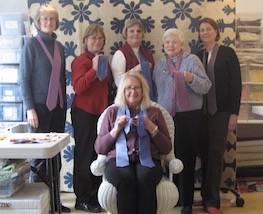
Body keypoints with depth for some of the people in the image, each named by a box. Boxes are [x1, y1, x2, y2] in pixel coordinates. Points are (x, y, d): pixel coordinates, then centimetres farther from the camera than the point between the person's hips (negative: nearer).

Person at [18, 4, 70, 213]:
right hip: (39, 106, -5)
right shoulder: (31, 45, -4)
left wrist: (64, 105, 11)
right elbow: (23, 78, -6)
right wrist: (30, 108, -12)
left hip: (58, 107, 5)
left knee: (55, 154, 8)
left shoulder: (59, 46, 12)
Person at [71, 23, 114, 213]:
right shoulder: (81, 61, -7)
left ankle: (95, 195, 22)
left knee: (98, 154, 10)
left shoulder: (103, 60, 16)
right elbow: (78, 87, -21)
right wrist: (94, 69, -26)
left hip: (101, 111, 7)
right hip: (84, 113, -7)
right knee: (84, 155, 0)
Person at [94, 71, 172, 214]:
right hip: (119, 159, 0)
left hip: (147, 160, 0)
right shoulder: (112, 112, 19)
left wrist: (152, 128, 0)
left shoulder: (154, 112, 19)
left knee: (145, 177, -35)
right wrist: (116, 129, 0)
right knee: (126, 178, -35)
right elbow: (99, 148, 12)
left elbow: (166, 149, 12)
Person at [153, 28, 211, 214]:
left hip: (188, 117, -4)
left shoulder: (192, 60, 0)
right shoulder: (159, 65, 13)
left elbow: (206, 86, -7)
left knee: (186, 159, 0)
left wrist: (191, 78, -25)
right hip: (165, 116, 4)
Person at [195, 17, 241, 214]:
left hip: (220, 111, -4)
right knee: (205, 154, 7)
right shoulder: (198, 56, 12)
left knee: (215, 154, -5)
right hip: (202, 111, 4)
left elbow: (236, 84, -4)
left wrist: (234, 113, -10)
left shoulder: (227, 53, 0)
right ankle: (207, 196, 18)